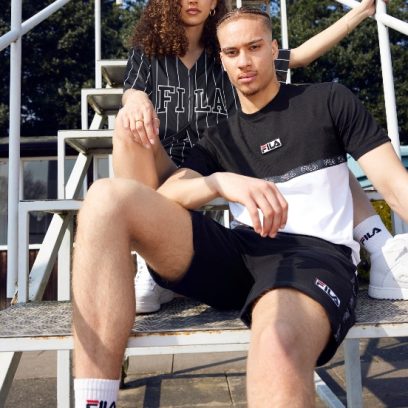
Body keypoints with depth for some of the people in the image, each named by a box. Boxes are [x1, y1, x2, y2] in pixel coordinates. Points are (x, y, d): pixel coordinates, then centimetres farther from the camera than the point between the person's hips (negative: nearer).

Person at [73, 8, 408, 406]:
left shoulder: (328, 100, 15)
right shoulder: (219, 138, 21)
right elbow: (165, 197, 4)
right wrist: (221, 180, -18)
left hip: (316, 252, -3)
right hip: (238, 252, 4)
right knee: (108, 198, -19)